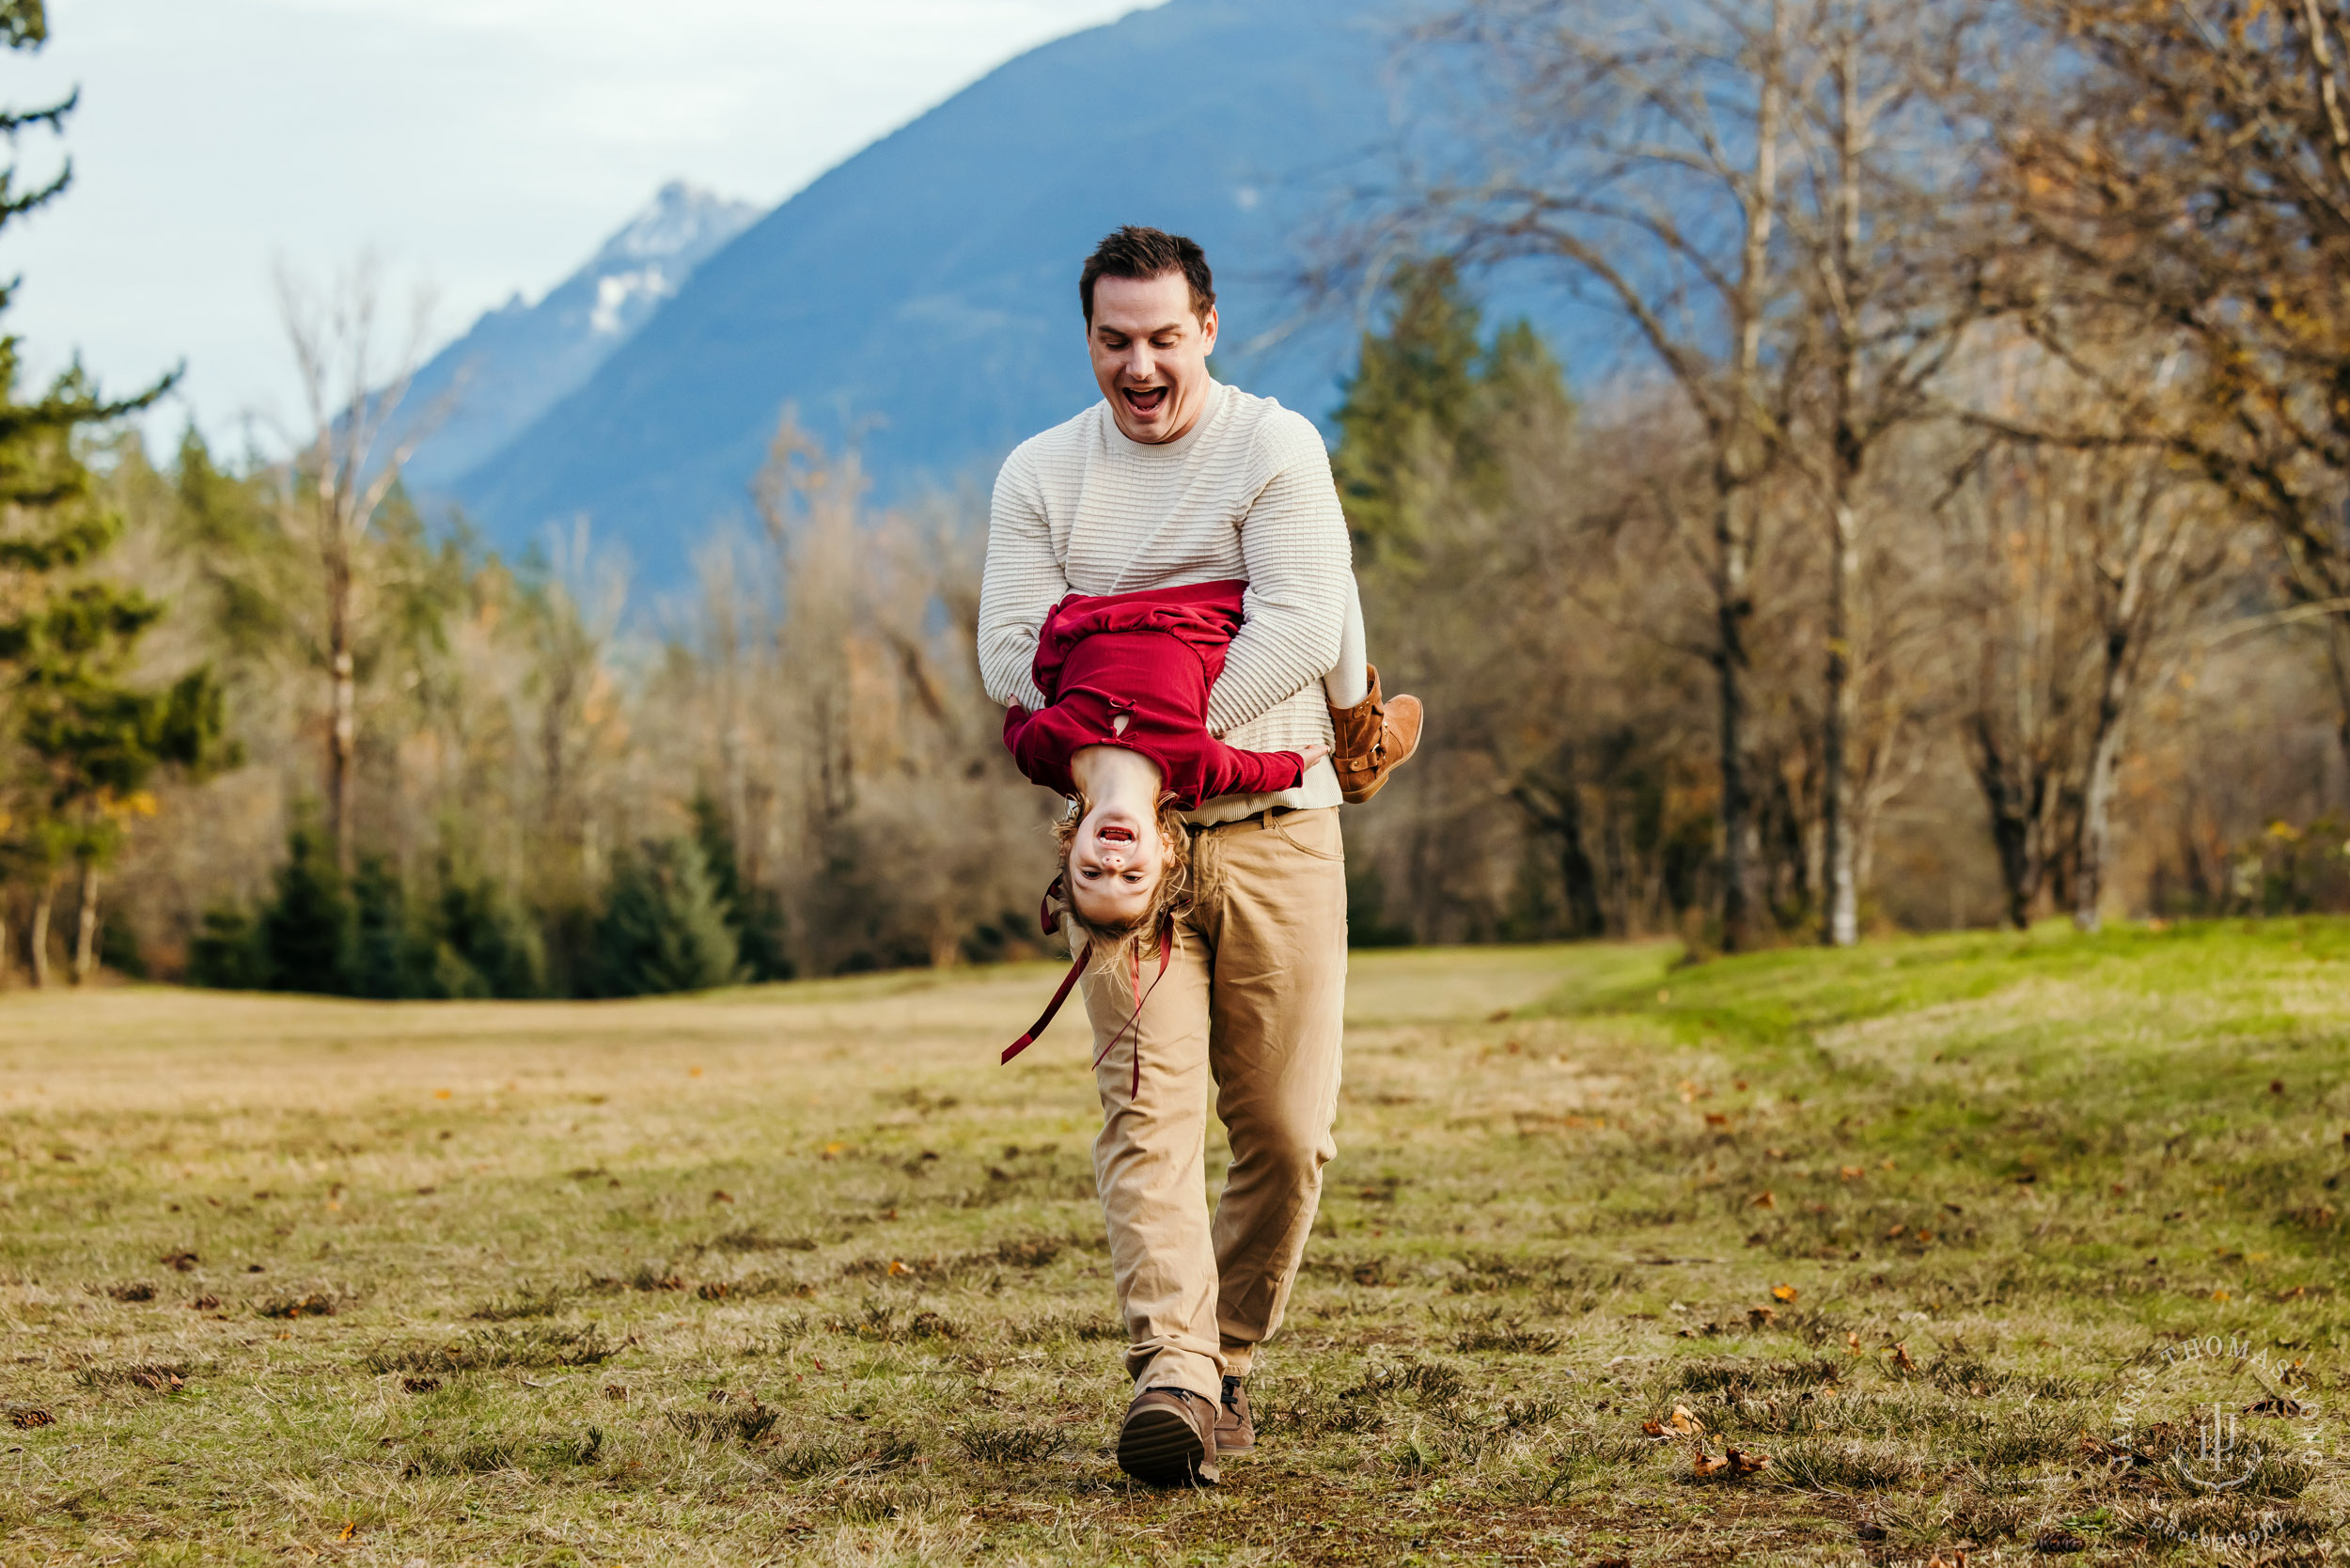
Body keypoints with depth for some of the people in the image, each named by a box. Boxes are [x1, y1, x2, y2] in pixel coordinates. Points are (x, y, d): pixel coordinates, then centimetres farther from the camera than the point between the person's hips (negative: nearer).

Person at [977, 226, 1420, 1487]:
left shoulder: (1275, 449, 0)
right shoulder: (1041, 474, 10)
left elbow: (1303, 626, -12)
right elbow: (1012, 652, 2)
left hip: (1275, 828, -1)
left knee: (1285, 1130, 1)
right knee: (1148, 1106, -13)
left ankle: (1227, 1361, 18)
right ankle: (1172, 1377, -22)